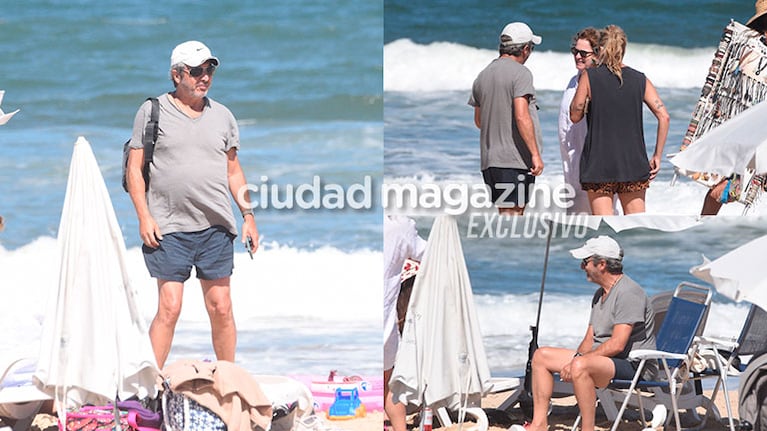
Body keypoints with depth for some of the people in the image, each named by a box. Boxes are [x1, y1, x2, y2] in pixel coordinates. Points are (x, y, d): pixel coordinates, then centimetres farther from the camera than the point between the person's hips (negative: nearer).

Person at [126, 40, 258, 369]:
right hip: (169, 228, -3)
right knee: (169, 308, -8)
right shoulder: (152, 112, 3)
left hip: (216, 228, 4)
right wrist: (144, 216, -7)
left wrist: (248, 214, 12)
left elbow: (234, 171, 21)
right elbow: (134, 168, 2)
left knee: (221, 308, 3)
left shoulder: (222, 116, 14)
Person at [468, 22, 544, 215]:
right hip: (515, 157, -8)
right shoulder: (520, 73, -10)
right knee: (512, 213, -9)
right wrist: (535, 154, -18)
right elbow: (521, 117, -20)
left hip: (489, 157, 8)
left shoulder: (483, 76, 14)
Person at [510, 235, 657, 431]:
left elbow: (617, 345, -23)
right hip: (602, 360, 10)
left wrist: (576, 361, -21)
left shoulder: (628, 293, -16)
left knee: (581, 366, -38)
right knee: (541, 356, 7)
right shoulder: (600, 294, 16)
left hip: (633, 365, -10)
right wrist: (575, 359, -7)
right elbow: (590, 339, 15)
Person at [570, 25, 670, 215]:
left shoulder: (589, 77, -3)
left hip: (598, 162, -2)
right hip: (633, 162, 2)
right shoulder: (640, 80, 4)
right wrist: (657, 156, 4)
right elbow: (663, 116, -2)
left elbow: (575, 116, 2)